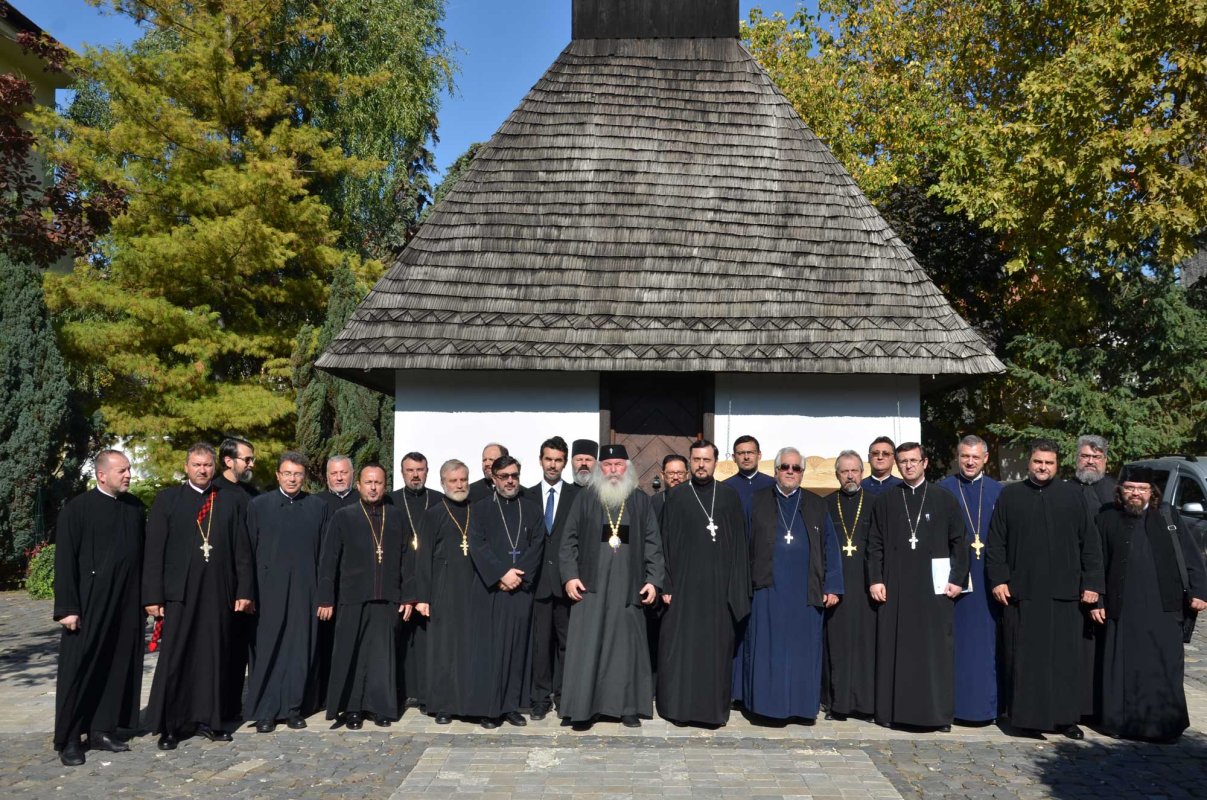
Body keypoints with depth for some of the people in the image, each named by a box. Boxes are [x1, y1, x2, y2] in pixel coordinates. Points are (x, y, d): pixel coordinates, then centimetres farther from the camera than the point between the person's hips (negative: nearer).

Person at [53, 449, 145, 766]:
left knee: (119, 667, 9)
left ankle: (103, 729, 21)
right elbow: (64, 561, -7)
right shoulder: (77, 509, -6)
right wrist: (67, 607, -11)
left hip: (127, 605, 4)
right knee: (80, 669, 4)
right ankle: (68, 739, 16)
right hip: (90, 603, -4)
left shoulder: (136, 507, 7)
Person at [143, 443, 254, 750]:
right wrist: (153, 595, -5)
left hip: (220, 592, 1)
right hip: (179, 592, -1)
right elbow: (153, 550, 1)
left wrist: (244, 591, 0)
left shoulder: (232, 500, 6)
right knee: (174, 658, 4)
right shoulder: (167, 499, 4)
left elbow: (242, 549, 5)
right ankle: (168, 725, 18)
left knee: (214, 656, 8)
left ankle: (208, 719, 22)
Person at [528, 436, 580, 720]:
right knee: (540, 641, 4)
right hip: (538, 578, 1)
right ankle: (541, 697, 14)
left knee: (567, 639, 6)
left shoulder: (577, 496, 3)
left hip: (567, 579, -1)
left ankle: (564, 695, 18)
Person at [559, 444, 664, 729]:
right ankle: (583, 707, 9)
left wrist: (653, 579, -2)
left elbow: (653, 543, 6)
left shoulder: (641, 501, 7)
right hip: (591, 585, -1)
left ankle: (629, 707, 16)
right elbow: (569, 540, 4)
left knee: (627, 645, 6)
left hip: (629, 586, 1)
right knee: (587, 646, 0)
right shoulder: (585, 499, 5)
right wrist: (570, 575, -5)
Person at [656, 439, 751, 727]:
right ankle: (680, 706, 14)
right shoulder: (676, 496, 2)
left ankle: (714, 707, 17)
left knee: (717, 645, 6)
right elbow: (666, 543, 2)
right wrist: (666, 585, -4)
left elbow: (740, 544, 5)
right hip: (684, 583, -1)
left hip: (719, 585, 1)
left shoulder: (729, 496, 5)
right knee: (680, 646, 2)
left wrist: (739, 587, 0)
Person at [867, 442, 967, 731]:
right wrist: (875, 579, -3)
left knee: (935, 649, 3)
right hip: (894, 587, 1)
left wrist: (958, 578, -2)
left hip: (933, 587, 0)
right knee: (893, 648, 4)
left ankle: (938, 711, 14)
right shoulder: (885, 500, 6)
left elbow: (958, 542, 5)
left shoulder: (944, 499, 4)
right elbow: (875, 543, 5)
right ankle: (891, 709, 12)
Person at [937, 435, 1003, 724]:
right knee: (955, 639, 3)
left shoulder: (998, 492, 8)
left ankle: (986, 702, 18)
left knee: (987, 639, 7)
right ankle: (952, 701, 12)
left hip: (987, 578, 2)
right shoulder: (942, 489, 1)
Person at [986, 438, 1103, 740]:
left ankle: (1065, 717, 18)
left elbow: (1090, 542, 6)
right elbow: (995, 542, 4)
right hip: (1020, 592, 0)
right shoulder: (1009, 495, 5)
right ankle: (1027, 716, 13)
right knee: (1024, 658, 3)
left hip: (1063, 592, 1)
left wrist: (1091, 583, 0)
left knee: (1064, 656, 6)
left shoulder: (1072, 495, 6)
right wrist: (998, 579, -5)